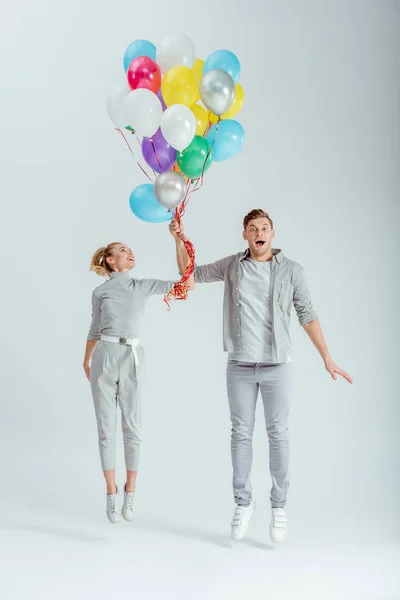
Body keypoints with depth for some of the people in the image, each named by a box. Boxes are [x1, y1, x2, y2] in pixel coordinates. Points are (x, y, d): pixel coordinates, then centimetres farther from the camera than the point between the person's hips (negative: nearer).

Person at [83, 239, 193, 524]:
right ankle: (112, 495, 15)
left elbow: (187, 284, -3)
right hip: (105, 359, 0)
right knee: (107, 430, 3)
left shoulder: (143, 286, 6)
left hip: (132, 360, 1)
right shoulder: (101, 292, 6)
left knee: (132, 429, 4)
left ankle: (129, 496, 16)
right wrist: (86, 362, 23)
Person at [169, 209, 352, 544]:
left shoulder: (292, 270, -3)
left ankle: (279, 507, 15)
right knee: (241, 434, 8)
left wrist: (327, 358, -8)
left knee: (278, 435, 4)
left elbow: (307, 315, -2)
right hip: (240, 366, 2)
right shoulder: (232, 265, 4)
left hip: (277, 366, -2)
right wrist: (180, 240, 1)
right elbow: (191, 274, 16)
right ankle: (243, 503, 21)